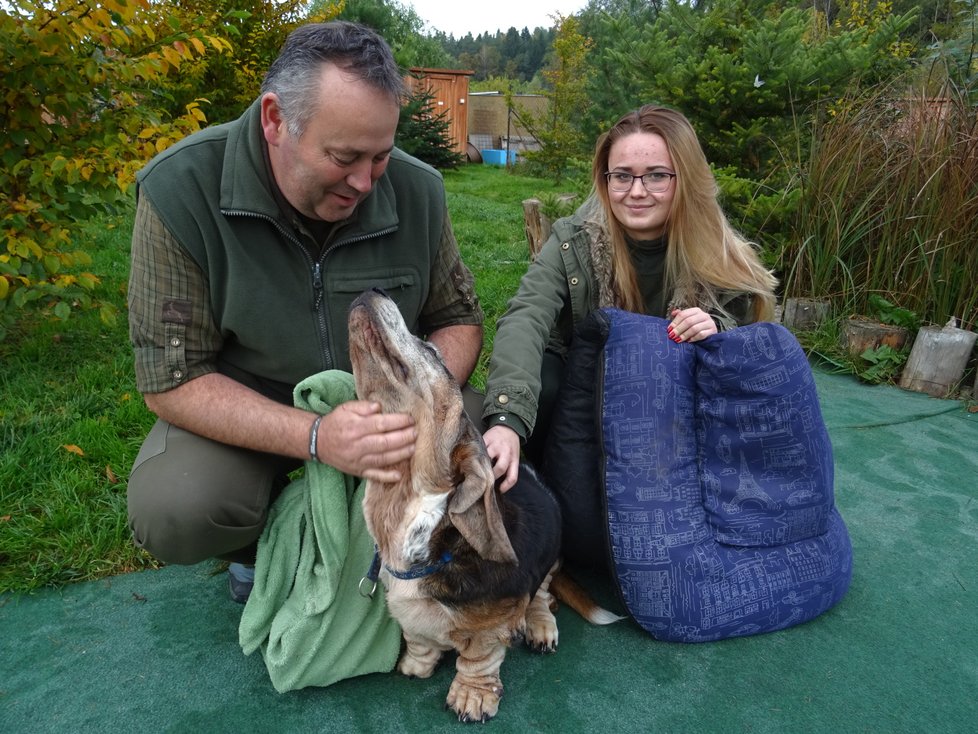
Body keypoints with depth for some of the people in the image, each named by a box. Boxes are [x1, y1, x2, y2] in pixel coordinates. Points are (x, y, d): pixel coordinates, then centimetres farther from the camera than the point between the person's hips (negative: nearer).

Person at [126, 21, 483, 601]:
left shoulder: (417, 190, -12)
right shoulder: (181, 190, -21)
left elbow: (458, 319, -1)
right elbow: (172, 379, -21)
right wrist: (316, 438, -37)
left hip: (384, 404, 3)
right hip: (240, 412, -2)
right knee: (172, 512, -29)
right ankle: (264, 543, 8)